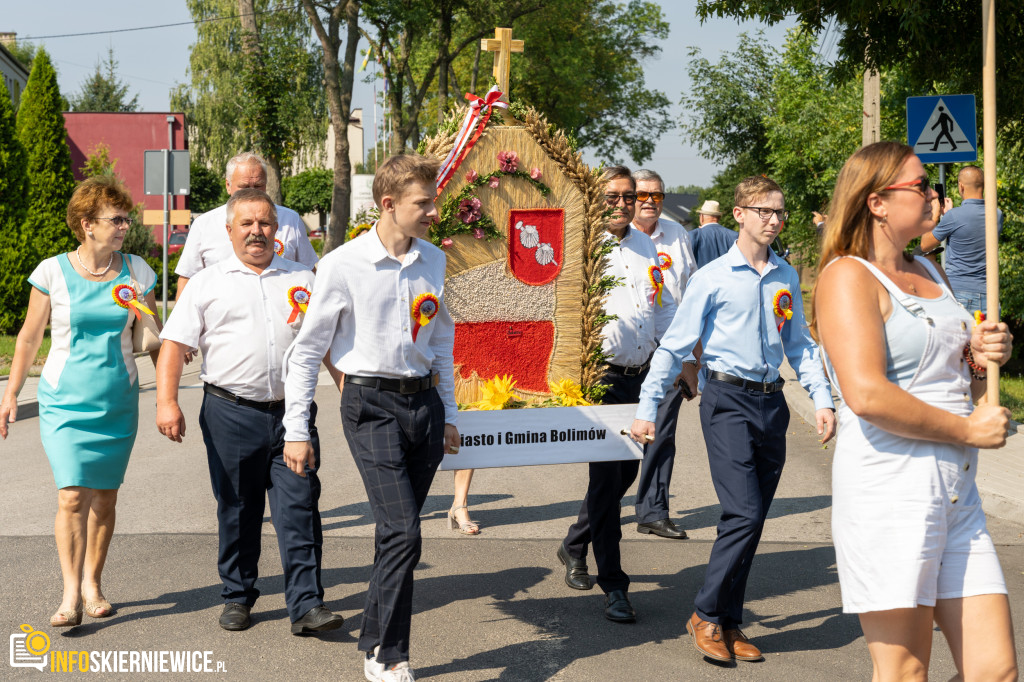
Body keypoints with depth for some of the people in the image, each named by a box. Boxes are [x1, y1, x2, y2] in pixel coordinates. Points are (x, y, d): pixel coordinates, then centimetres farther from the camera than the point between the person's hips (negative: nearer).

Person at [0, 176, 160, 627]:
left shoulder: (136, 271, 1)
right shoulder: (53, 272, -5)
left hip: (118, 400, 3)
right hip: (65, 399, -2)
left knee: (105, 496, 7)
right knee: (72, 495, -13)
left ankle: (93, 583, 23)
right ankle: (70, 594, -8)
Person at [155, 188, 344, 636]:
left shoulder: (302, 280, 14)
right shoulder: (208, 284, 7)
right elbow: (175, 343, 2)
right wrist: (167, 401, -10)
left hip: (292, 412, 1)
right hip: (231, 413, -1)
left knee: (299, 509, -5)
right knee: (237, 510, 8)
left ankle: (306, 604, -4)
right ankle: (237, 597, 22)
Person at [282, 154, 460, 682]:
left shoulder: (433, 261, 8)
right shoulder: (343, 265, -8)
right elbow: (307, 349, -3)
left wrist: (448, 414, 19)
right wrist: (296, 430, -4)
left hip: (424, 401, 5)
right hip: (372, 405, -5)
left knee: (398, 533, 9)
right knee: (403, 532, -13)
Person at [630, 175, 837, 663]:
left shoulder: (786, 278, 11)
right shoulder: (712, 278, -3)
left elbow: (800, 345, 19)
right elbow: (675, 345, -2)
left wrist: (822, 399, 8)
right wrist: (646, 409, -5)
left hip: (771, 403, 5)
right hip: (727, 400, -5)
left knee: (752, 522, 7)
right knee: (743, 513, -14)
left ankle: (729, 624, 18)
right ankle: (705, 616, 2)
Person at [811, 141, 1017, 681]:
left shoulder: (929, 274, 20)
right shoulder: (848, 277, -7)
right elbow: (868, 395, -21)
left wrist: (979, 358, 9)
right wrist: (968, 430, -12)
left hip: (958, 494, 8)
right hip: (889, 491, -8)